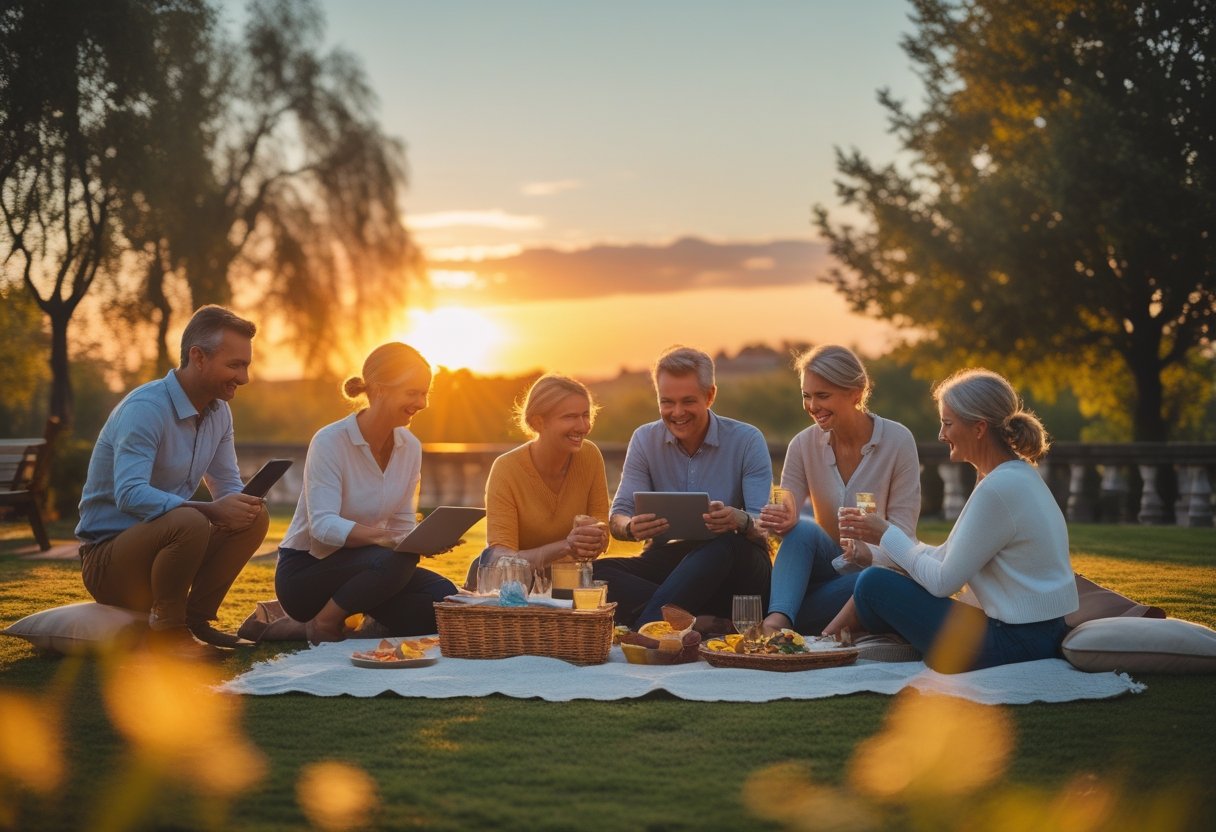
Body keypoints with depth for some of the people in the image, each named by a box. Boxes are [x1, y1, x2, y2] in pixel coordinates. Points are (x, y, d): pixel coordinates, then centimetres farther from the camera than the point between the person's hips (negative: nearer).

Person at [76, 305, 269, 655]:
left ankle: (196, 619, -1)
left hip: (160, 541, 8)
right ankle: (168, 629, -15)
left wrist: (241, 505, -16)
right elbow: (131, 494, -33)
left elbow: (229, 490, 9)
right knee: (188, 522, -35)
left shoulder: (219, 412, 5)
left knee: (255, 517, -9)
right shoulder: (145, 407, -22)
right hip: (106, 558, -8)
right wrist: (211, 510, -39)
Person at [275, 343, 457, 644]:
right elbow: (323, 525, -28)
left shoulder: (410, 447, 1)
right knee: (397, 560, -34)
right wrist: (383, 538, -43)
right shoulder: (330, 441, -18)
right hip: (305, 570, -6)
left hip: (364, 566, 6)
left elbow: (402, 525, 6)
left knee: (443, 597, -21)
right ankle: (324, 625, -12)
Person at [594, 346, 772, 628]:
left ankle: (647, 626, -40)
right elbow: (618, 518, -1)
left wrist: (739, 520, -36)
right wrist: (632, 528, -28)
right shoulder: (644, 440, 5)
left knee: (725, 544, -39)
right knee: (595, 572, -26)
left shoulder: (747, 441, -4)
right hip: (667, 560, 3)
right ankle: (702, 621, -36)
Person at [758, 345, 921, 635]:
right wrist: (782, 521, -31)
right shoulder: (804, 445, -3)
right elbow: (787, 513, -6)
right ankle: (776, 621, -45)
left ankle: (776, 623, -31)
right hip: (828, 565, 3)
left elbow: (903, 527, -13)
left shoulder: (898, 441, -12)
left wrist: (871, 554, -34)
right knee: (802, 530, -29)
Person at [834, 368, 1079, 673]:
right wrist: (887, 536, 7)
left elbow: (943, 581, -17)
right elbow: (948, 557, 14)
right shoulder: (1019, 475, 11)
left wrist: (888, 536, -4)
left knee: (874, 584, -4)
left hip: (1013, 643, -10)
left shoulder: (998, 489, -21)